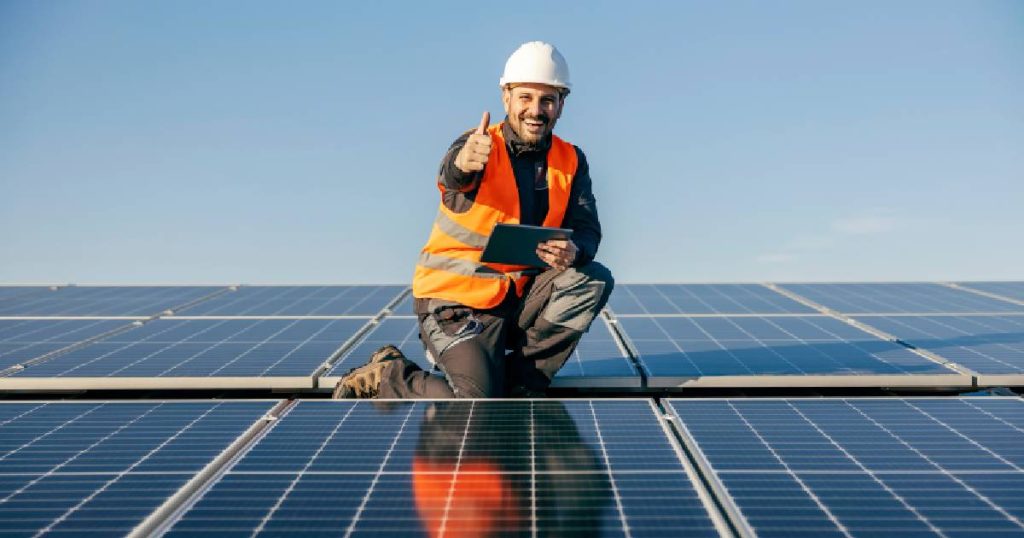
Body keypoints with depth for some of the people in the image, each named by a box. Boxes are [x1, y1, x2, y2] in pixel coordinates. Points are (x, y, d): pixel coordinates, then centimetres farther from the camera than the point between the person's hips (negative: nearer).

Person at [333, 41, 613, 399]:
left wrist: (574, 251, -28)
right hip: (455, 299, -5)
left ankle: (518, 381, -5)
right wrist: (462, 164, -61)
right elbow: (451, 178, -35)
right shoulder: (480, 148, -13)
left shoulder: (570, 161, 3)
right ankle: (387, 375, 7)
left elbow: (587, 229, -3)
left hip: (519, 297, 6)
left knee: (595, 280, -16)